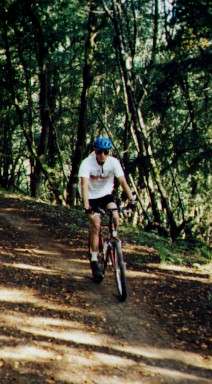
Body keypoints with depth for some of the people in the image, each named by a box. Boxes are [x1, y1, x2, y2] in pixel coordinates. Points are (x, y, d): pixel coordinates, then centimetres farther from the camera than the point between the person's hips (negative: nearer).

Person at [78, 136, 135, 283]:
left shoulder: (114, 162, -19)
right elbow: (84, 184, -36)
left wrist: (131, 198, -36)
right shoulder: (87, 163, -26)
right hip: (91, 196, -2)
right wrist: (86, 205, -47)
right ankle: (94, 261, -4)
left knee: (115, 217, -22)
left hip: (106, 194, 2)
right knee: (96, 225, -13)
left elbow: (123, 181, -25)